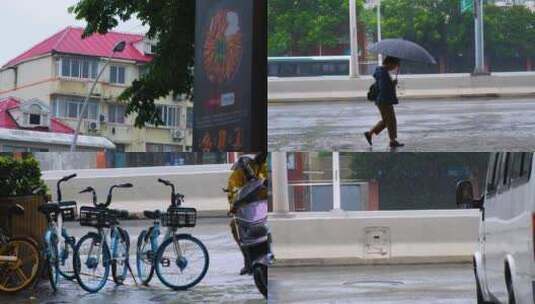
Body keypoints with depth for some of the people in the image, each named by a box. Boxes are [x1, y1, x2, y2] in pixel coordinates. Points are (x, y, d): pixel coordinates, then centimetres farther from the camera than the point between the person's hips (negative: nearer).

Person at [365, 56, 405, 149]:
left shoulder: (383, 71, 12)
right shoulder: (383, 73, -19)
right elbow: (383, 88, -26)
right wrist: (393, 84, -14)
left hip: (384, 101, 10)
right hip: (384, 101, -10)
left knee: (386, 121, 17)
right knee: (391, 121, -1)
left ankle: (369, 133, 18)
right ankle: (393, 141, 7)